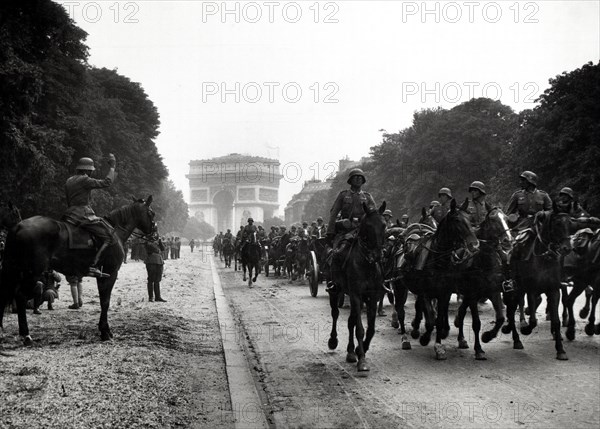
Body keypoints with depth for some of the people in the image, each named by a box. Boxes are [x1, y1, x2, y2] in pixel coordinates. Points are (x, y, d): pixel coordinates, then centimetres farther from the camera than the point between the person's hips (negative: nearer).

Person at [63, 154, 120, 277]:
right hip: (83, 215, -9)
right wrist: (112, 167, -1)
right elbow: (107, 182, -12)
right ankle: (93, 266, -23)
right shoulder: (85, 180, -9)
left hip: (70, 216, 9)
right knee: (110, 237, -10)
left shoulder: (69, 181, 18)